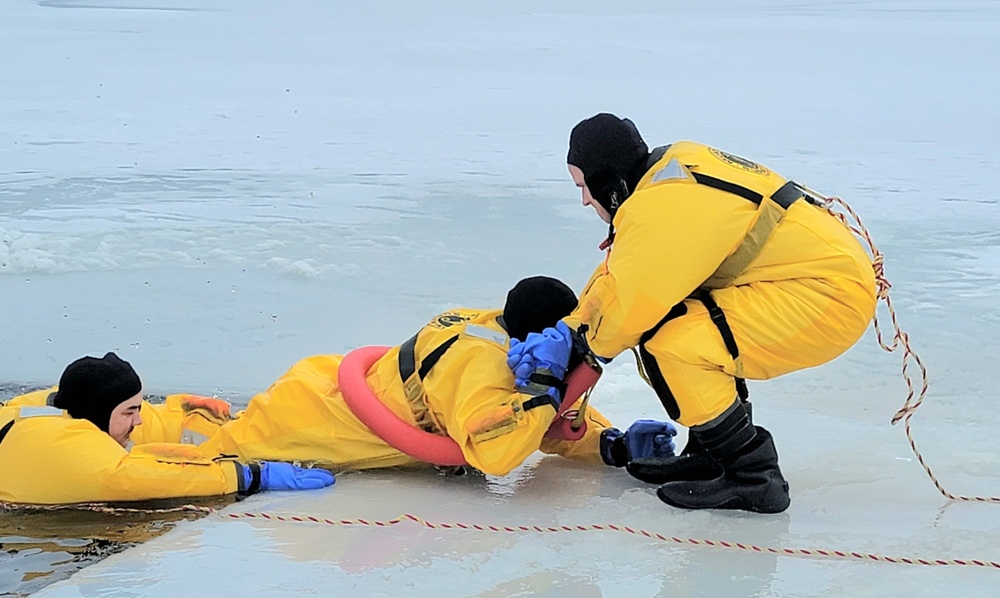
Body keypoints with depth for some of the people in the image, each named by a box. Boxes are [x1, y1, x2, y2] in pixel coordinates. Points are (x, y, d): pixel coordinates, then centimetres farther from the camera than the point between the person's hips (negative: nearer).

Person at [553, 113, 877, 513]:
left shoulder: (665, 201, -20)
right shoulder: (676, 166, 11)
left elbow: (626, 302, -19)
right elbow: (622, 269, 19)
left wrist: (584, 343, 1)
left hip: (829, 296, -11)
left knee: (668, 341, -20)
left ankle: (752, 476, -10)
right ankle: (709, 455, 17)